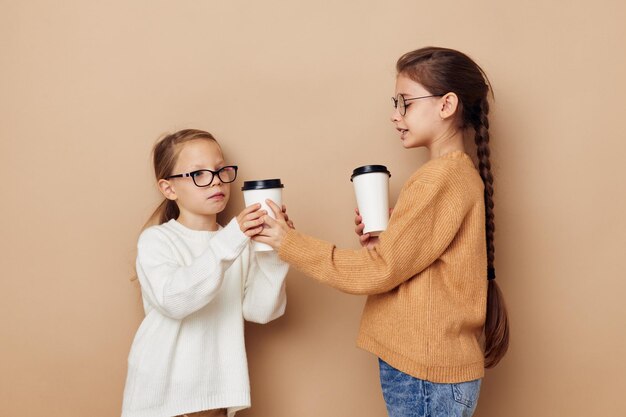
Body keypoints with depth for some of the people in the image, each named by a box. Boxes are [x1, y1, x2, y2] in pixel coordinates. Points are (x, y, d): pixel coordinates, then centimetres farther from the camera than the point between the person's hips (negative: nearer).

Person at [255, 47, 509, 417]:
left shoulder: (441, 178, -18)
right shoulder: (459, 175, 12)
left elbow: (379, 271, -18)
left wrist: (289, 242, -12)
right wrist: (379, 240, -4)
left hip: (426, 375, -9)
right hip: (427, 364, 9)